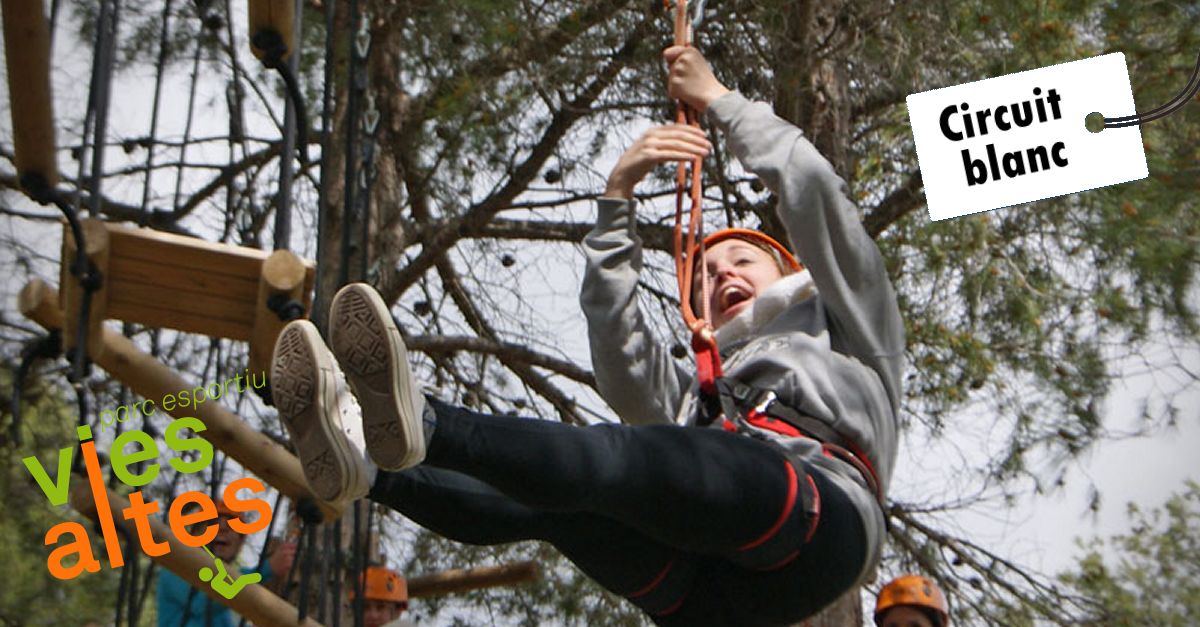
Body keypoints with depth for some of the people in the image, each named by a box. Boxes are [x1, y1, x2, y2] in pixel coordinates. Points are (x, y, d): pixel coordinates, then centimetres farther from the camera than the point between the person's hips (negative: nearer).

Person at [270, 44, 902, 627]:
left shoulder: (843, 329, 34)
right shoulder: (695, 397, 40)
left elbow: (815, 192, 23)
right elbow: (617, 346, 21)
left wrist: (720, 100, 30)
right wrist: (617, 195, 21)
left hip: (817, 523, -5)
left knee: (619, 457, -32)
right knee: (539, 497, -19)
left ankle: (422, 426, -53)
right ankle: (368, 461, -42)